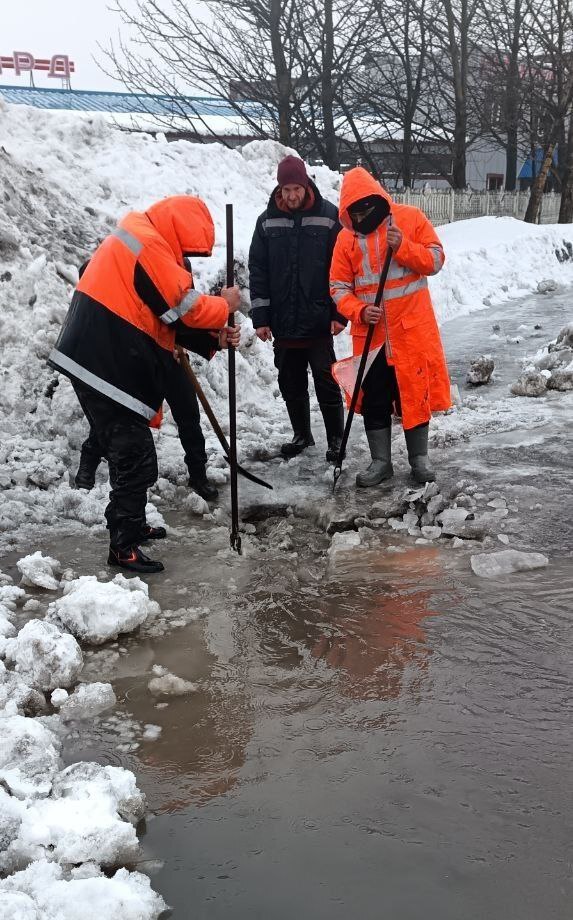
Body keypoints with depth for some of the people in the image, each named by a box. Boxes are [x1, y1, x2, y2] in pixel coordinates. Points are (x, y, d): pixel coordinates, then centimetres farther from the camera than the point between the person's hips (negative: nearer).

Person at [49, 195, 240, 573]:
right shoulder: (149, 245, -15)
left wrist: (215, 336, 7)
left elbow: (169, 316, 17)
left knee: (129, 452, 20)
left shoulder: (143, 240, 18)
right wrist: (225, 307, 3)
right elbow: (186, 306, -15)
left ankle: (131, 525, 33)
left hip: (99, 362, 11)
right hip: (107, 368, -11)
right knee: (136, 459, -5)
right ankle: (124, 547, 2)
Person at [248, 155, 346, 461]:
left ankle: (336, 439, 14)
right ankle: (301, 434, 28)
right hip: (283, 321, 3)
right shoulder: (267, 221, 4)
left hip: (318, 321, -3)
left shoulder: (329, 216, -4)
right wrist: (260, 317, -1)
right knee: (290, 383, 12)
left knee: (326, 381, 2)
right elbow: (257, 271, 4)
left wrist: (339, 313, -7)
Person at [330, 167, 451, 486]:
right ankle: (381, 461, 20)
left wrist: (403, 247, -20)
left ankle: (419, 458, 20)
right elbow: (339, 286, 2)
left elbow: (435, 260, -4)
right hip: (370, 333, 2)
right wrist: (359, 311, -16)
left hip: (412, 328, -2)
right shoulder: (346, 238, 3)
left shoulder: (411, 219, -2)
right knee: (374, 399, 7)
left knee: (415, 393, 5)